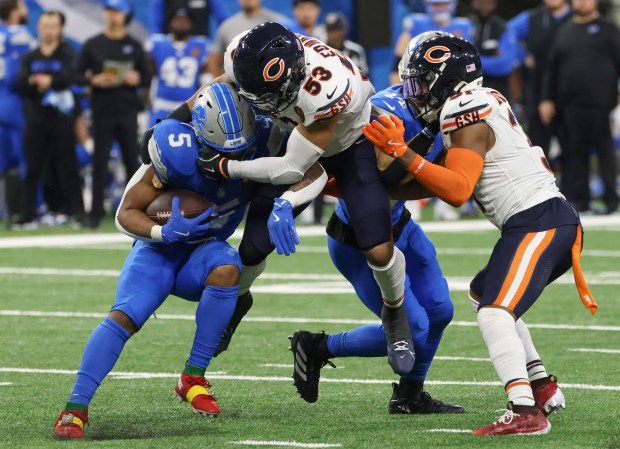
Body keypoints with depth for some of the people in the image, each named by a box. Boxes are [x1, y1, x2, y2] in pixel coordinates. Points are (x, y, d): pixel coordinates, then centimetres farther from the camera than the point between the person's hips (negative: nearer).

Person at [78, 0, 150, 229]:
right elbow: (78, 74, 4)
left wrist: (136, 79, -11)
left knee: (132, 160, 3)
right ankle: (96, 212, 3)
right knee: (100, 162, -1)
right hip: (102, 112, -1)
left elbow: (146, 78, 10)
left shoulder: (134, 46, 8)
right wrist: (94, 80, -14)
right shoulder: (92, 45, 5)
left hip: (127, 112, 1)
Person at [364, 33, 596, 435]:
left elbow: (458, 191, -20)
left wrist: (403, 153, -20)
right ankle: (543, 387, 27)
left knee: (495, 313, -21)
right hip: (559, 220, 10)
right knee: (482, 294, 27)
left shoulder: (465, 114, -9)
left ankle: (525, 413, -35)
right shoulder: (487, 102, 19)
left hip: (538, 224, -10)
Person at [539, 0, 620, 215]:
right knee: (574, 154, 2)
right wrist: (547, 99, 10)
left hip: (600, 103, -4)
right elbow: (553, 69, 17)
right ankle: (579, 201, 7)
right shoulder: (564, 32, 17)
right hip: (570, 106, 4)